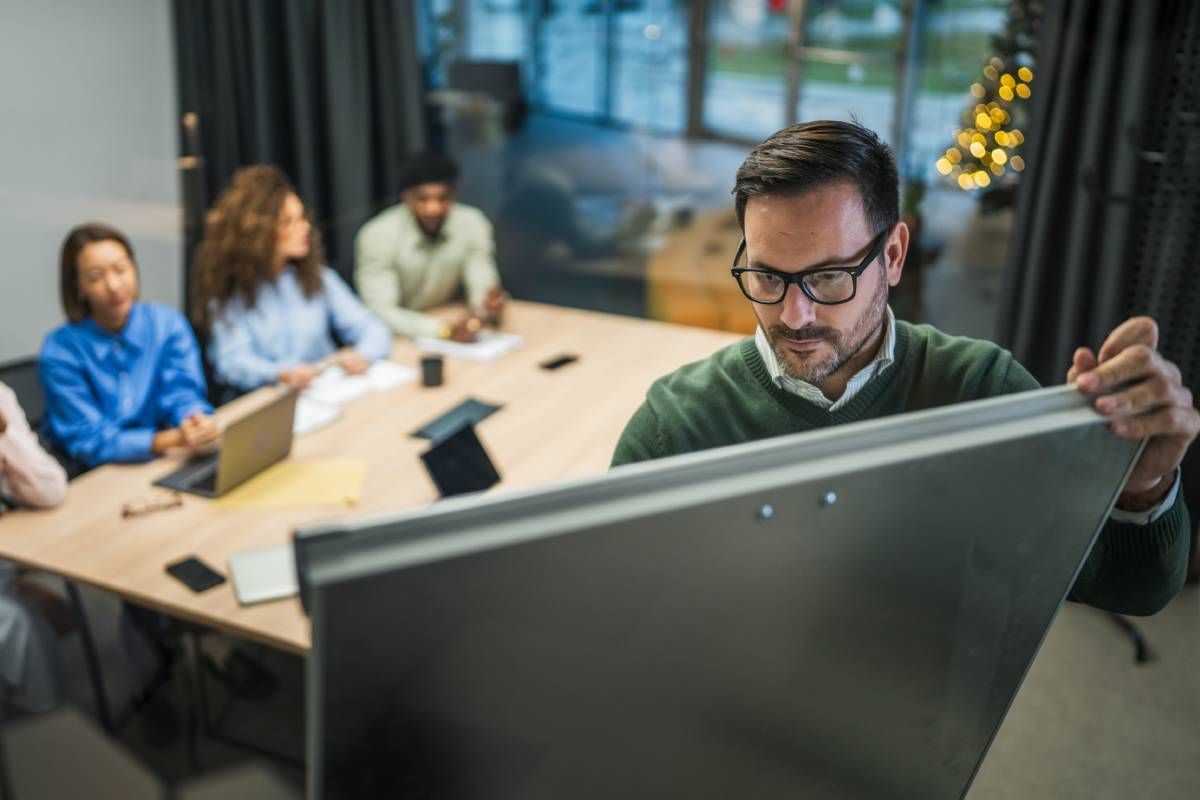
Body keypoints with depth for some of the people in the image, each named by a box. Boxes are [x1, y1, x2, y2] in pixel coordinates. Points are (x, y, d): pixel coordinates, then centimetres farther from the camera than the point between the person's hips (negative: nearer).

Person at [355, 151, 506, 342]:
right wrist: (446, 329, -36)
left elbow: (483, 291, -9)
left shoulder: (472, 224, -12)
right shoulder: (377, 236, -21)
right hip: (399, 337, -1)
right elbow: (381, 312, -24)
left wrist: (490, 306, -33)